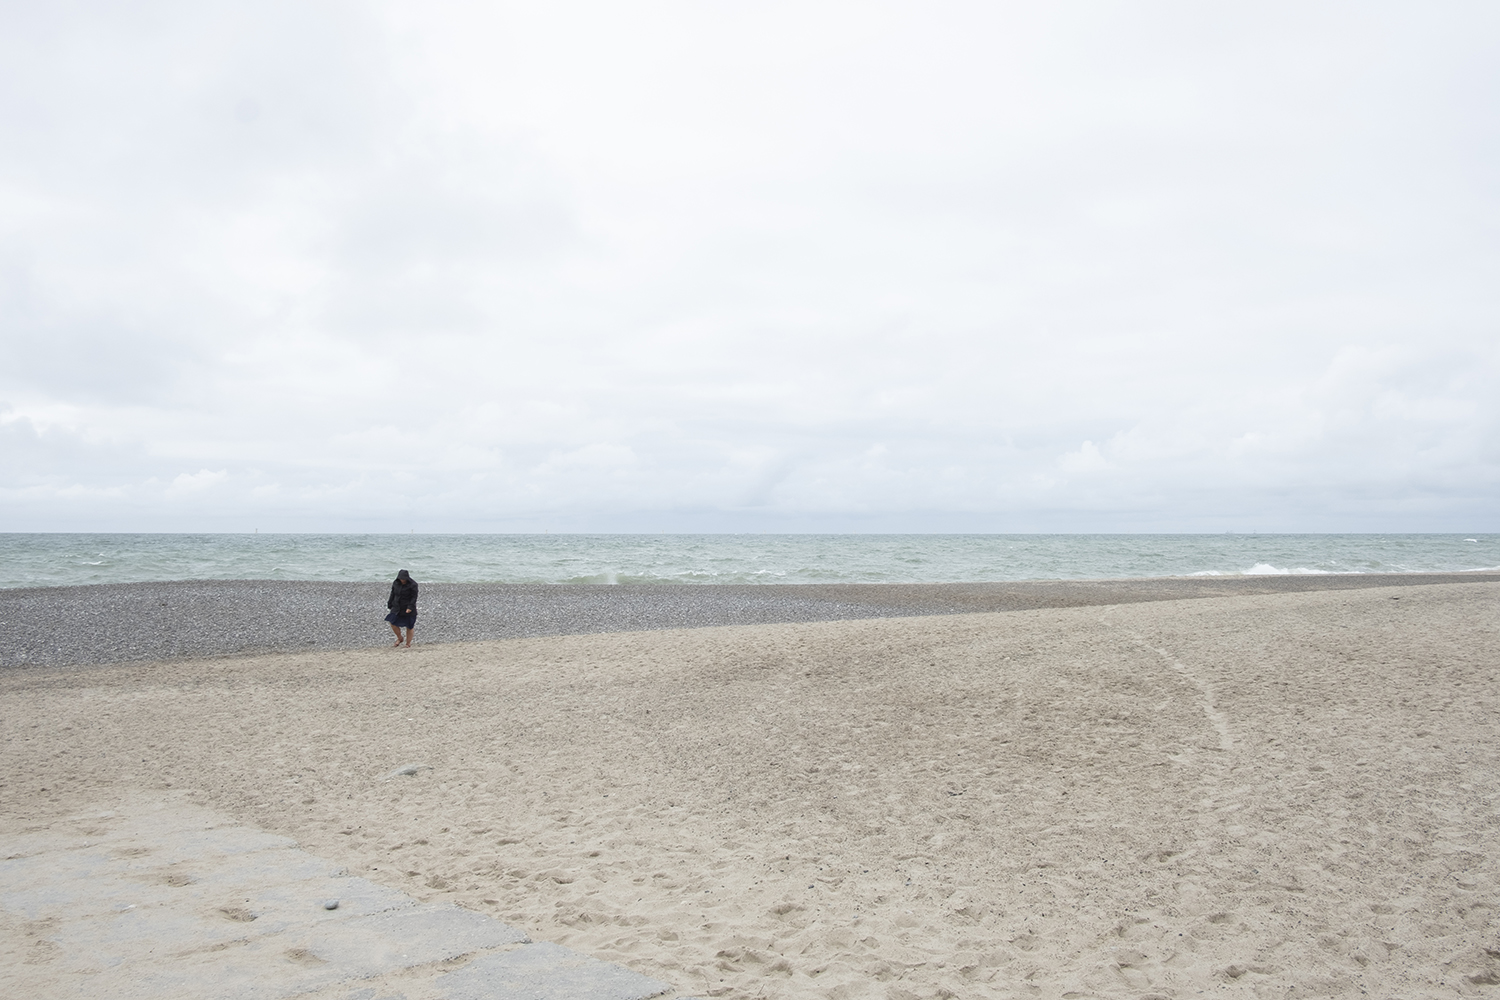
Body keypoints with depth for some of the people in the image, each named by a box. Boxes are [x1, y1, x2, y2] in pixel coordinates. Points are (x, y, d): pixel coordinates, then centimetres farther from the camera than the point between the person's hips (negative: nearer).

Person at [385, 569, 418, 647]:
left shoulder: (412, 585, -13)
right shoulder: (396, 583, 2)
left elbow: (414, 597, -15)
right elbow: (392, 595, 10)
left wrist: (410, 608, -23)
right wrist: (390, 605, 7)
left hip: (408, 609, -5)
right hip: (397, 608, 5)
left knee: (409, 626, 2)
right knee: (393, 623, -4)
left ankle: (408, 643, 17)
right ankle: (399, 638, 18)